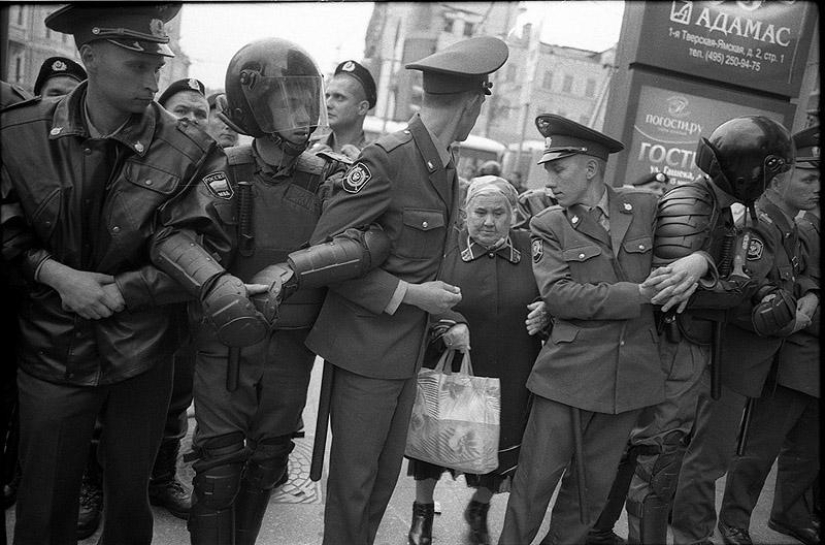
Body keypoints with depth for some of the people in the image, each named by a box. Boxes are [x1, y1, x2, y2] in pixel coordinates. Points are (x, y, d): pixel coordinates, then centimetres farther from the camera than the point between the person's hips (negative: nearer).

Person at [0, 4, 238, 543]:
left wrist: (115, 291, -15)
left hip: (142, 356, 0)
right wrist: (56, 273, -14)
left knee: (131, 496, 17)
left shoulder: (191, 152, -11)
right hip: (52, 353, 1)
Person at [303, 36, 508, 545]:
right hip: (368, 348, -7)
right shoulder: (385, 159, -18)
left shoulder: (447, 168, 7)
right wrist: (407, 295, -18)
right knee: (354, 478, 7)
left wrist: (447, 313, 6)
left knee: (386, 473, 19)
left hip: (411, 349, 8)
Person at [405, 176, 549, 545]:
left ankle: (479, 508, 45)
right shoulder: (446, 245, -5)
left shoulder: (531, 249, 1)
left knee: (499, 447, 13)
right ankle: (422, 510, 39)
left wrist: (546, 311, -14)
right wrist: (447, 322, -28)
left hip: (509, 379, 2)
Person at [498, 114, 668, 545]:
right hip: (570, 369, -3)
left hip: (632, 371, 3)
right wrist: (639, 293, -16)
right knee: (537, 476, 2)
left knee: (595, 481, 14)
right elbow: (557, 294, -15)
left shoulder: (645, 206, 6)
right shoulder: (548, 225, -2)